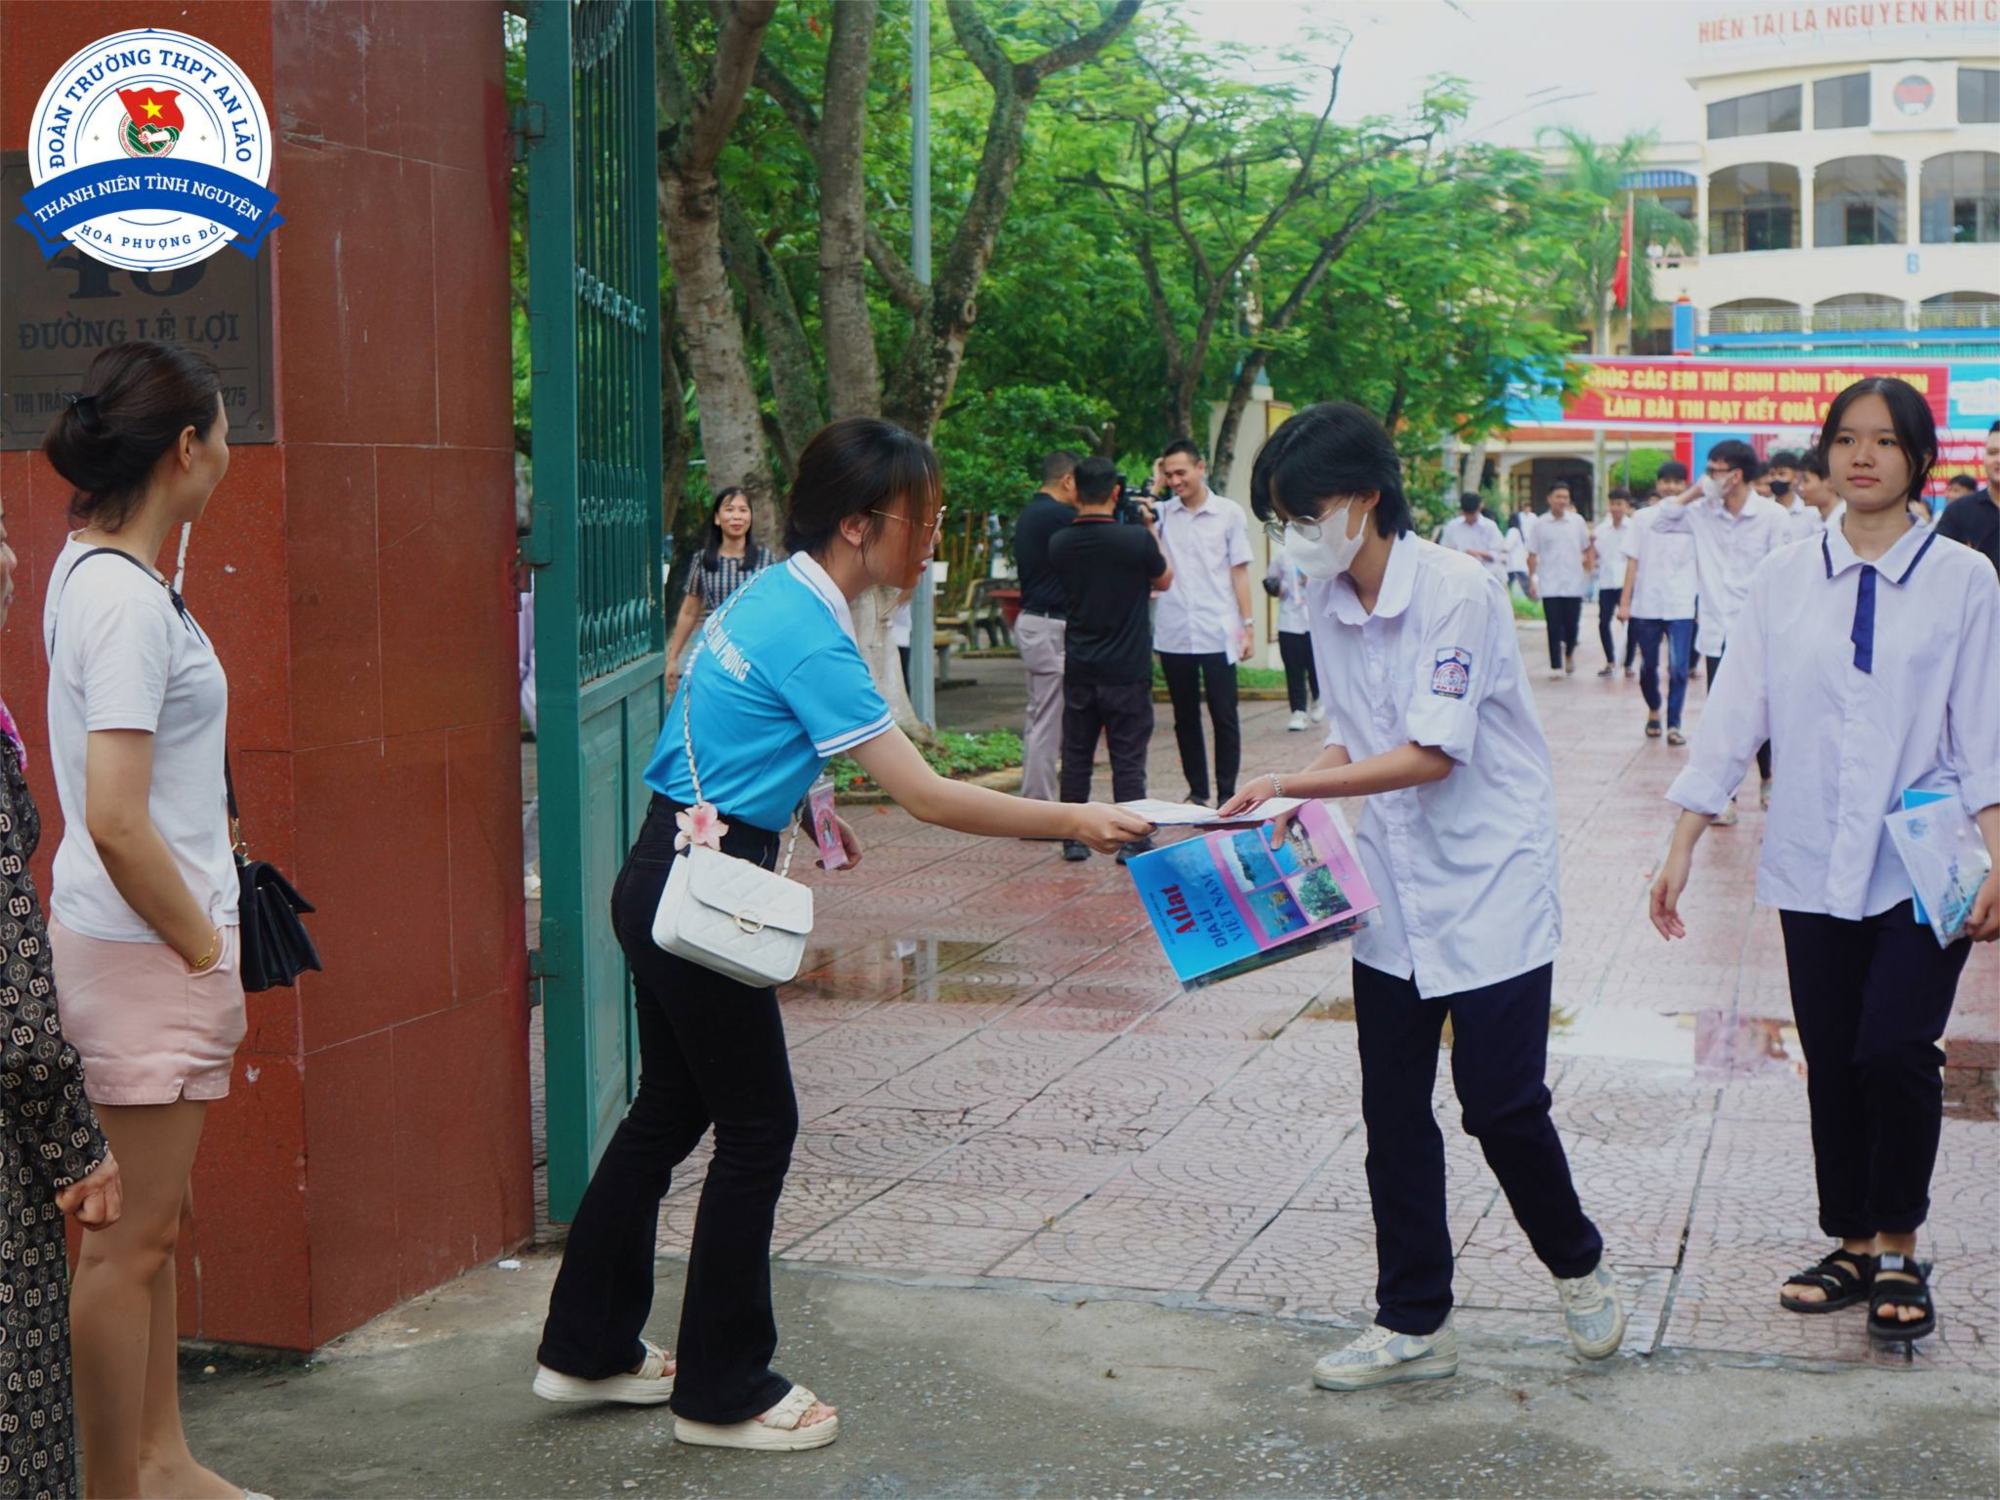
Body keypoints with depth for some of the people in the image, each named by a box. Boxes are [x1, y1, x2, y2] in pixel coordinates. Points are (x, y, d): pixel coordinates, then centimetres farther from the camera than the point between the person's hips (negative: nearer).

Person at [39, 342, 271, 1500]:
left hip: (154, 943, 10)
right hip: (146, 951, -10)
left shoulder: (95, 569, 11)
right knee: (131, 1237, 0)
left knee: (149, 1225, 17)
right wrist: (205, 952, -13)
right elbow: (116, 825, -25)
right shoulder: (127, 599, -19)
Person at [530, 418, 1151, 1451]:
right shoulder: (808, 636, -21)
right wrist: (1076, 822, -17)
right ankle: (724, 1393, 13)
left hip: (666, 880, 10)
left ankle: (586, 1348, 29)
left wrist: (802, 808, 18)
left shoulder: (775, 597, 8)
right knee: (758, 1126, 1)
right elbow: (928, 797, -22)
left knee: (670, 1110, 18)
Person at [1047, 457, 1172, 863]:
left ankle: (1074, 838, 14)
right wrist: (1151, 529, 12)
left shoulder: (1059, 544, -1)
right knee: (1128, 757, 3)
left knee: (1076, 754, 10)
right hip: (1127, 670, -3)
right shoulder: (1137, 540, -13)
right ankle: (1132, 840, 6)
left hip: (1079, 668, 3)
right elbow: (1164, 582, 5)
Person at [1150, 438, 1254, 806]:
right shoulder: (1162, 513, 7)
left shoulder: (1229, 513, 3)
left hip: (1217, 634, -2)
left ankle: (1227, 793, 6)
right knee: (1185, 718, 10)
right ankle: (1197, 791, 19)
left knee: (1224, 717, 0)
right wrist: (1153, 488, -6)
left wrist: (1248, 625, -1)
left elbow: (1239, 571, 4)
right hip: (1173, 634, 3)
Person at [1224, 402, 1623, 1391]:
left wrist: (1290, 784, -24)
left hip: (1489, 884, -6)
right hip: (1392, 896, 7)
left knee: (1502, 1106, -3)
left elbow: (1432, 754, -23)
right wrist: (1293, 811, -7)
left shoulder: (1458, 593, -19)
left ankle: (1577, 1265, 26)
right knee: (1393, 1116, 8)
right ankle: (1414, 1324, 20)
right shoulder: (1326, 604, 3)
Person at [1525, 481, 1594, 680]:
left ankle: (1569, 652, 33)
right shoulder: (1538, 524, 2)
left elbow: (1588, 548, 15)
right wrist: (1531, 581, 0)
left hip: (1573, 584, 1)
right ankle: (1556, 666, 3)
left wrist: (1589, 565, 1)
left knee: (1572, 625, 5)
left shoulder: (1578, 522, 6)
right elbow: (1532, 555, 4)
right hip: (1549, 586, -1)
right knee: (1554, 627, -3)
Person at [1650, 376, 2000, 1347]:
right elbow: (1735, 714, 6)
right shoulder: (1784, 582, 4)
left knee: (1894, 1048, -13)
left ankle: (1899, 1249, 6)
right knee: (1831, 1061, 8)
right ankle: (1854, 1245, 24)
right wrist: (1682, 848, 3)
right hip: (1815, 865, 3)